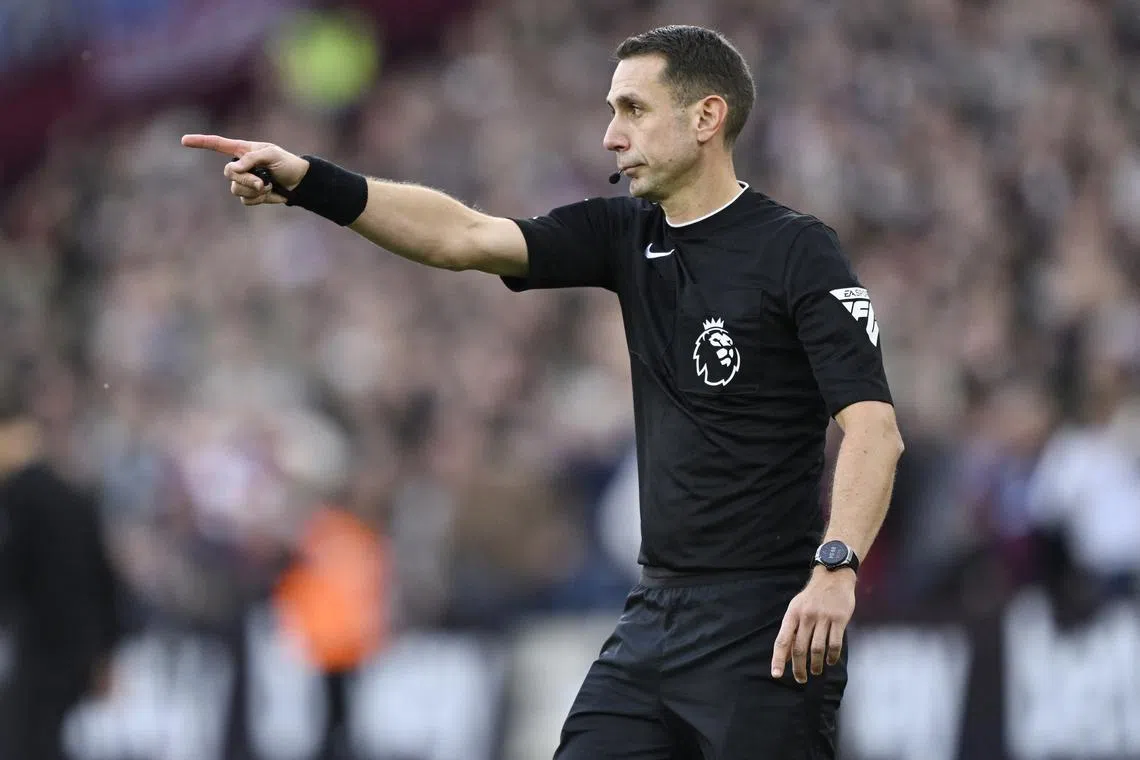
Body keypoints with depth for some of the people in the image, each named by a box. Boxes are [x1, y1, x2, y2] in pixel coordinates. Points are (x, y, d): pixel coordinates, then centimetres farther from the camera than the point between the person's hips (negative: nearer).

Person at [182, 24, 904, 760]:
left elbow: (874, 426, -17)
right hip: (656, 613, 7)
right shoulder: (627, 234, 10)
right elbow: (465, 237, 1)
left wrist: (836, 569, -31)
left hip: (765, 625, -7)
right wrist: (306, 182, -10)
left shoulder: (796, 251, -9)